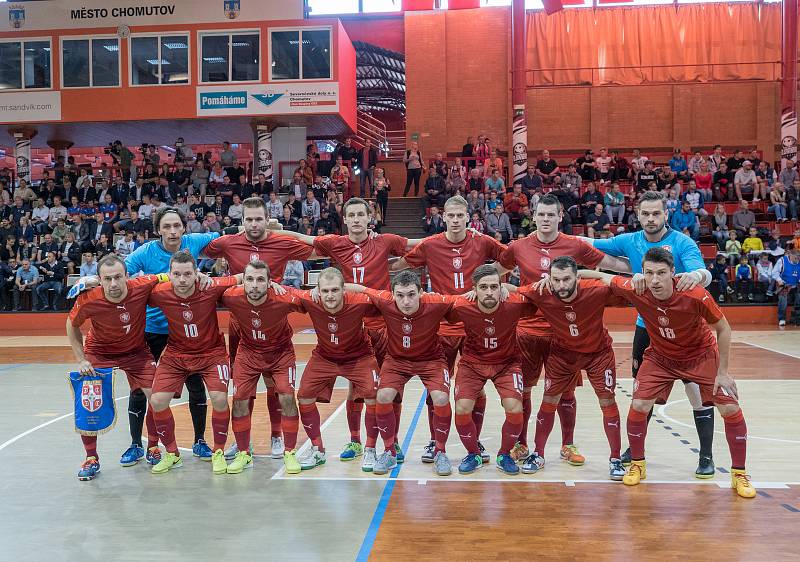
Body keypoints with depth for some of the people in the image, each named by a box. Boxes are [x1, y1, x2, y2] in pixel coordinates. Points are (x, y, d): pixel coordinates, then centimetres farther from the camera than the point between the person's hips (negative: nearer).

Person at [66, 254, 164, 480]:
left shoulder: (142, 286, -31)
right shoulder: (89, 299, -29)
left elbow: (166, 277, -8)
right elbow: (72, 326, -7)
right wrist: (81, 360, -11)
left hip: (136, 350, 0)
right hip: (99, 351, 0)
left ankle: (153, 448, 15)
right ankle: (91, 458, 10)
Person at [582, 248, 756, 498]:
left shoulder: (695, 295, -33)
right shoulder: (635, 291, -28)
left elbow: (723, 329, -17)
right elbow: (602, 276, -10)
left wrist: (722, 372, -14)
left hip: (701, 355, -1)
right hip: (660, 356, 2)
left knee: (731, 409, -8)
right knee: (638, 406, -9)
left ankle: (739, 474, 12)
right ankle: (637, 465, 14)